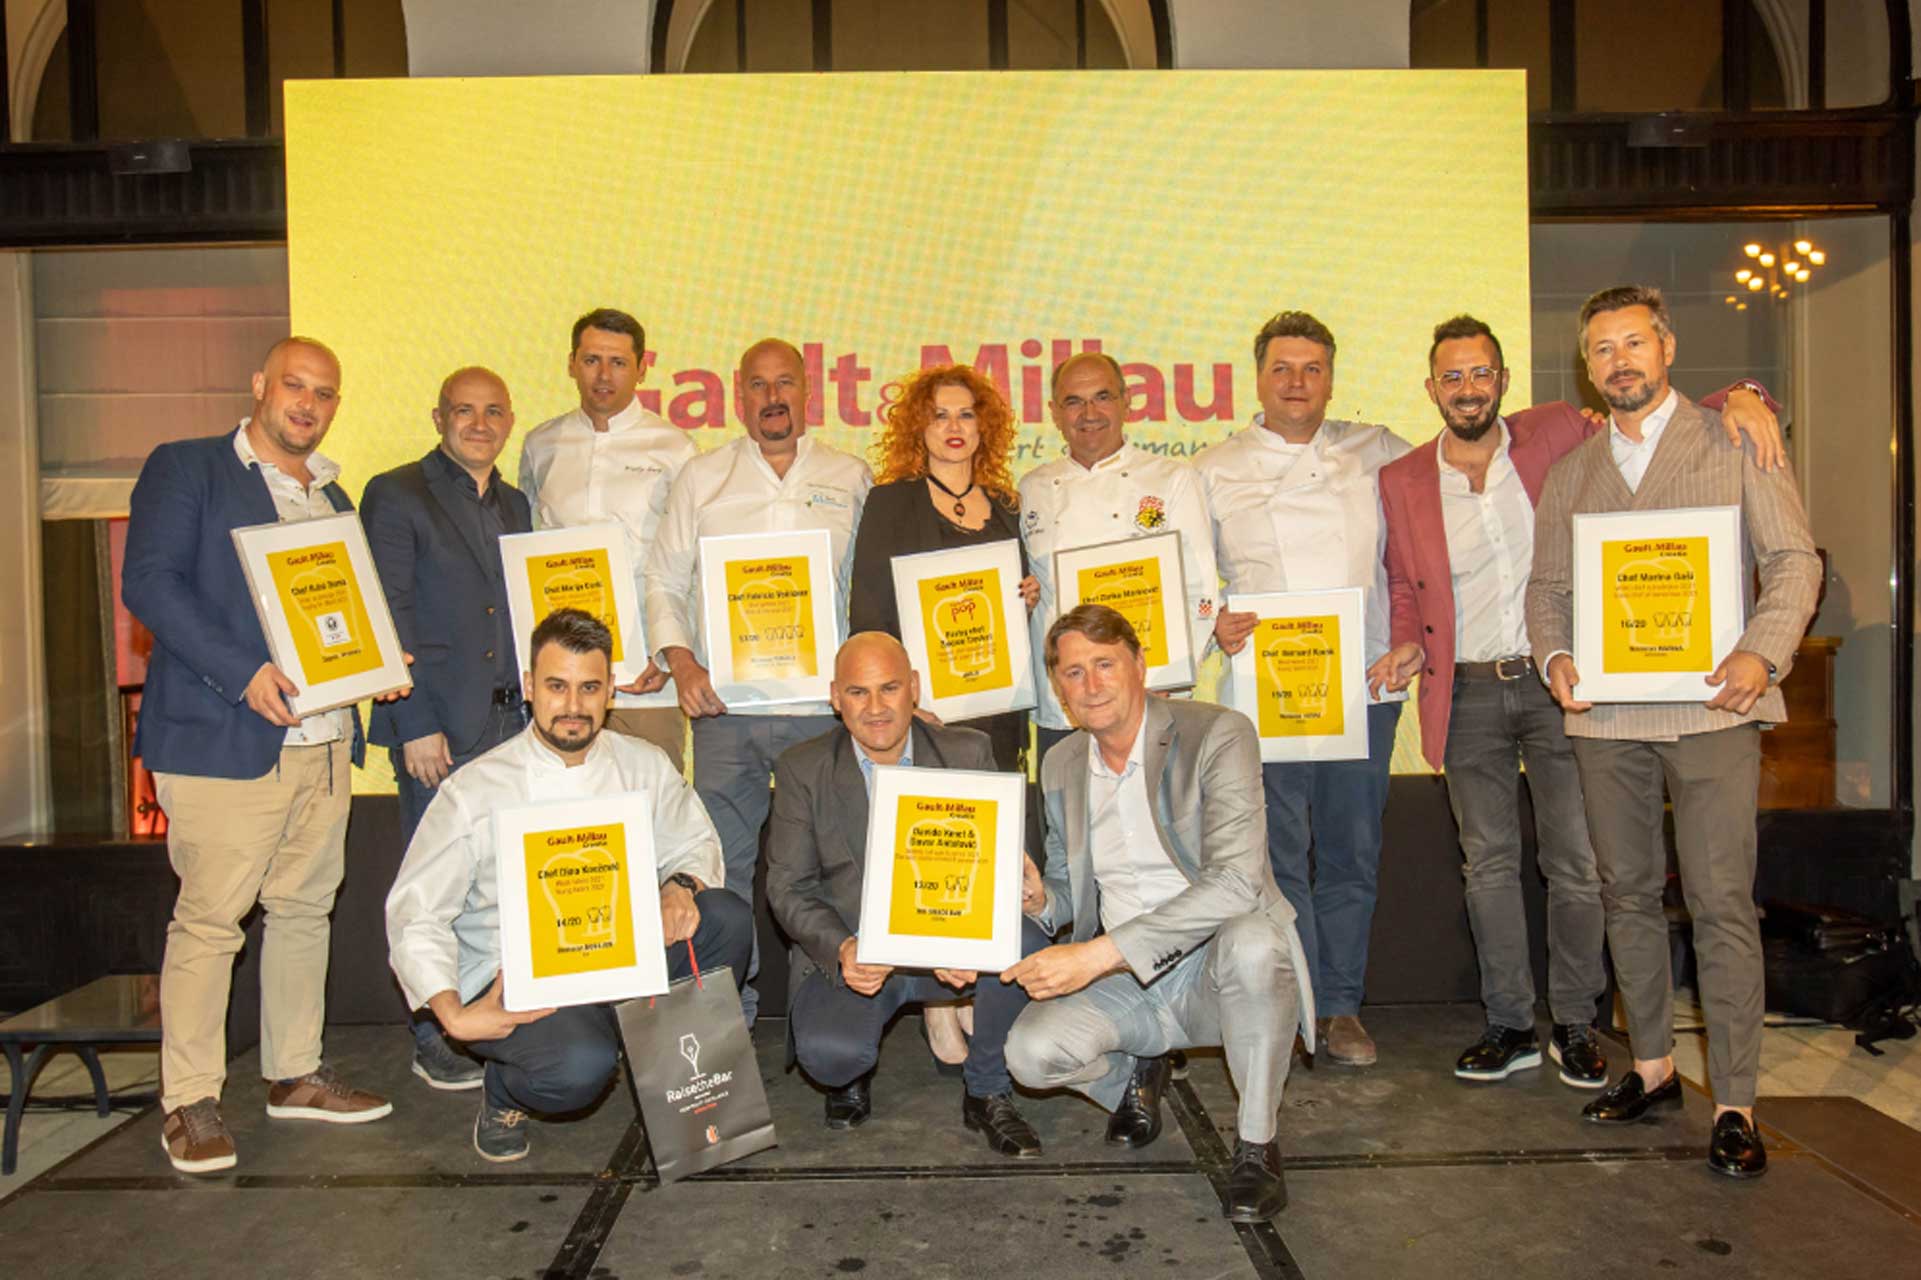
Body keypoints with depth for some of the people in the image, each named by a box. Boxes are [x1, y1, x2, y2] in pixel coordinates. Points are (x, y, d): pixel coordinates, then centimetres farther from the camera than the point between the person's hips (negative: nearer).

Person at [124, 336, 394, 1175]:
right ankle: (190, 1103, 9)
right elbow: (148, 581, -10)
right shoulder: (185, 469, 0)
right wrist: (241, 671, -19)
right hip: (224, 738, -6)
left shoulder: (333, 498, 19)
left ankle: (295, 1075, 24)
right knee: (208, 919, -3)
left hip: (324, 738, 7)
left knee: (305, 909, 12)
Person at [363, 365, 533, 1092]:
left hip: (510, 724, 6)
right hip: (438, 728, -5)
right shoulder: (396, 496, -1)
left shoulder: (515, 506, 17)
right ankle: (434, 1040, 13)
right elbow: (386, 618, -7)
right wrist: (416, 726, -13)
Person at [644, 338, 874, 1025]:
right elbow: (665, 582, 10)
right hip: (725, 709, 1)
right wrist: (682, 662, -5)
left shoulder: (851, 479, 11)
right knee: (724, 865, 3)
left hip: (825, 707, 0)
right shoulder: (700, 479, 11)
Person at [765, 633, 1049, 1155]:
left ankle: (987, 1093, -2)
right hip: (847, 954, -1)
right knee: (827, 1051, -32)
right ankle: (853, 1074, 10)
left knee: (1026, 942, -29)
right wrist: (841, 948, -23)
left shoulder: (968, 753, 1)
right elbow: (788, 887, -3)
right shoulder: (801, 769, -1)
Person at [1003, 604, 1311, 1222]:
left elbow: (1236, 882, -27)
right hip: (1124, 985, 4)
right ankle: (1135, 1073, 13)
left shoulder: (1217, 735, -14)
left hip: (1217, 967, -4)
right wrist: (1040, 900, -10)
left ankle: (1258, 1142, -13)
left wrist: (1100, 952, -31)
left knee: (1252, 939, -38)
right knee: (1031, 1051, -23)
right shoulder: (1060, 765, 6)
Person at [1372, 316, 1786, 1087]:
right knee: (1489, 865, 8)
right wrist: (1408, 647, -6)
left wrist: (1737, 398, -12)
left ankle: (1575, 1026, 19)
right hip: (1467, 695, 1)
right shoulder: (1402, 481, 3)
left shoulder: (1558, 436, -1)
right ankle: (1510, 1027, 21)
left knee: (1575, 864, 2)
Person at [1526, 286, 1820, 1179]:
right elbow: (1547, 586, 14)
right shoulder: (1569, 474, 15)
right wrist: (1555, 656, -6)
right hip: (1605, 712, 4)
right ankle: (1652, 1067, 25)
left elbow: (1794, 560, 0)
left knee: (1722, 904, -4)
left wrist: (1763, 652, -17)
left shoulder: (1733, 442, 5)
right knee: (1627, 893, 11)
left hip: (1710, 708, -4)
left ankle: (1735, 1105, 5)